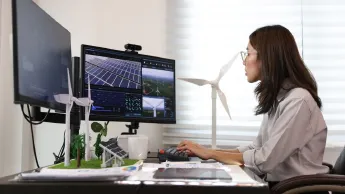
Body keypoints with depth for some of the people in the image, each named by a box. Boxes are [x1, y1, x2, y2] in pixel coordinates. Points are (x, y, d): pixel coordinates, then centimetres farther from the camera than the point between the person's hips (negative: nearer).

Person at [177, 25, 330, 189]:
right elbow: (257, 149, 9)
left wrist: (211, 154, -11)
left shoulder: (298, 100, -19)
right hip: (277, 183, 7)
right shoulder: (276, 97, 10)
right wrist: (206, 151, 1)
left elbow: (265, 160, -21)